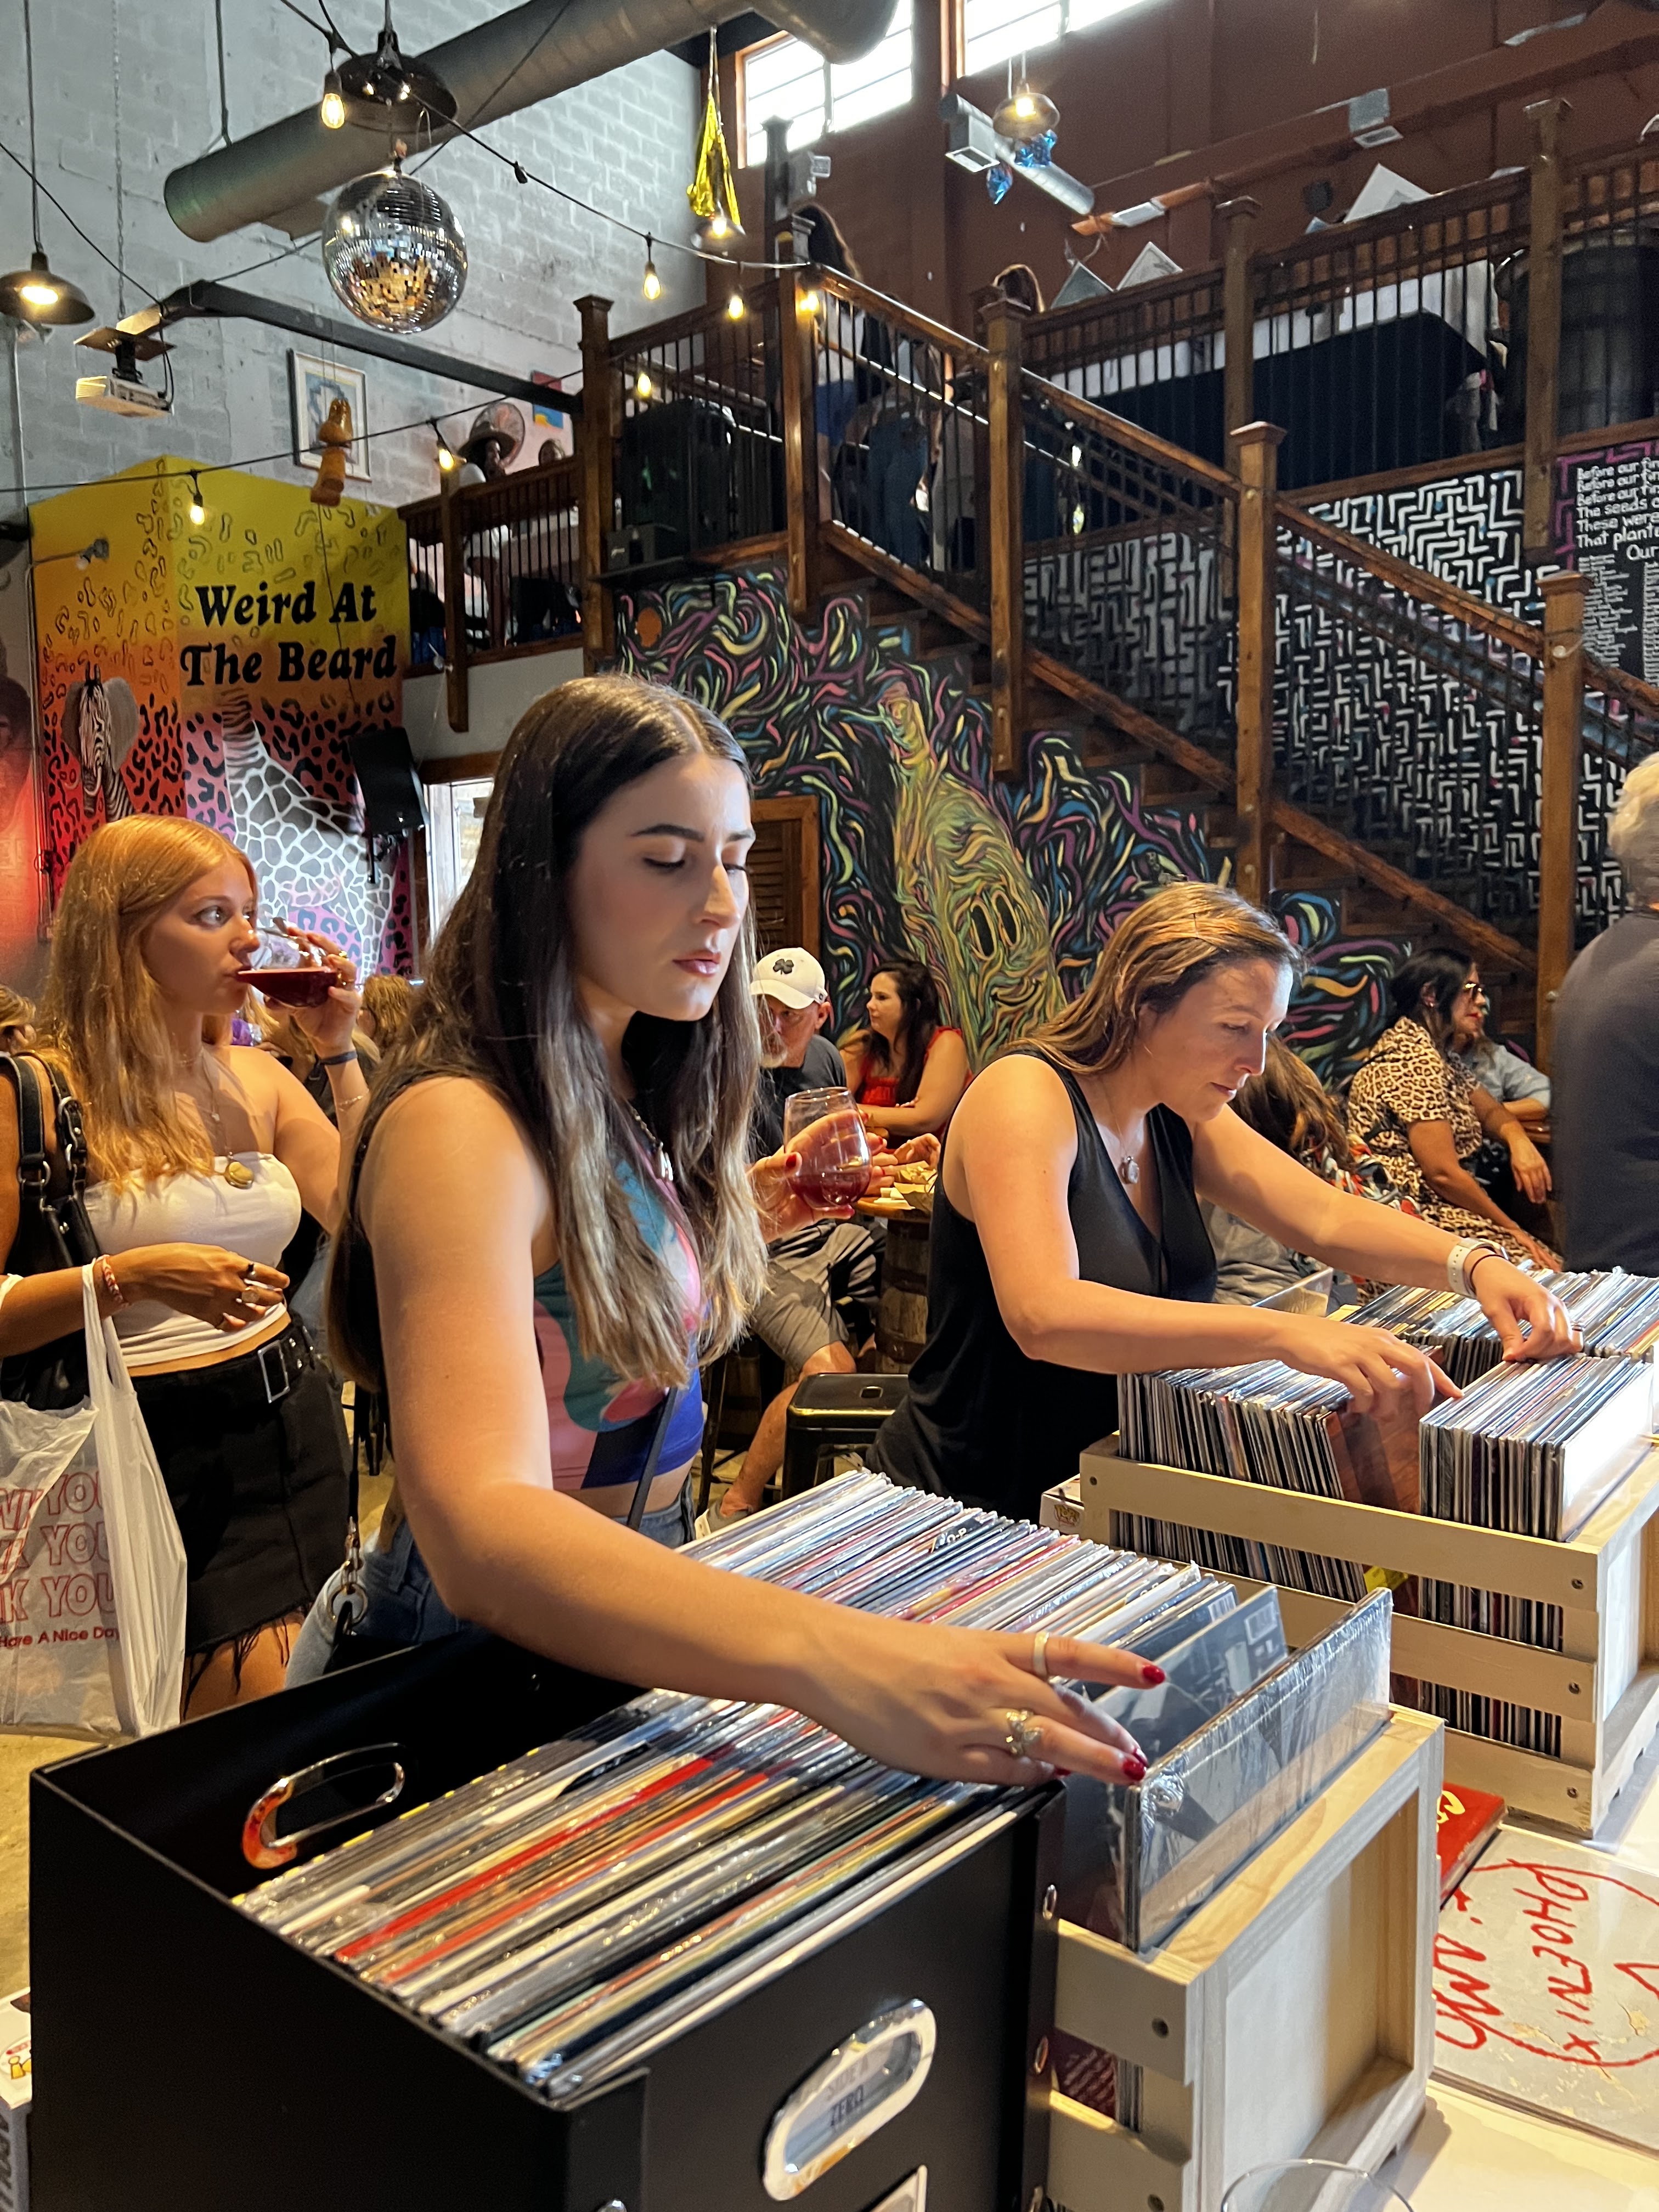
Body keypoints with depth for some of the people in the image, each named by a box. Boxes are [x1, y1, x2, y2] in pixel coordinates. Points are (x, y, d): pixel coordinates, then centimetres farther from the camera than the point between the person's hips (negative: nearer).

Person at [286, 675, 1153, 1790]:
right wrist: (831, 1657, -49)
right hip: (475, 1669, -7)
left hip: (632, 1631, 7)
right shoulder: (461, 1129, -23)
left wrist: (750, 1210, 1)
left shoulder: (623, 1094, 4)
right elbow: (482, 1527, -36)